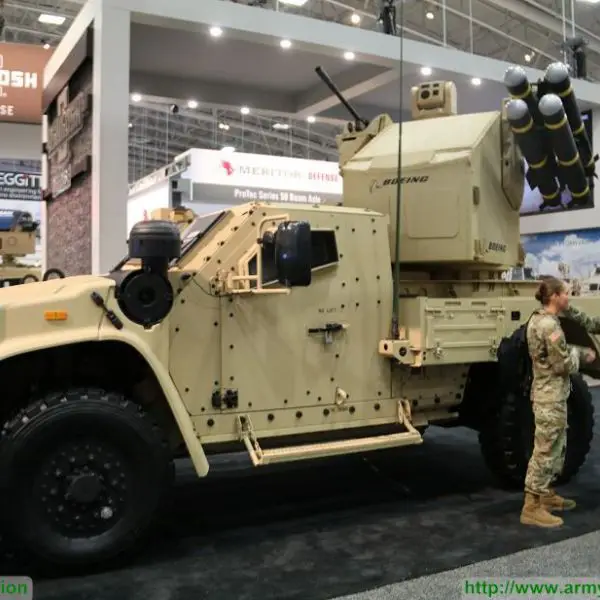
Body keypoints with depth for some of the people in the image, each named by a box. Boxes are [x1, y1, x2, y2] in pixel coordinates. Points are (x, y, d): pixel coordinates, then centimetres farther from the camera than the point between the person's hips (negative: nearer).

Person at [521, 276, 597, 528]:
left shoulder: (540, 318, 10)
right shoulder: (549, 325, -21)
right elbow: (563, 364, -18)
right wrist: (582, 354, -3)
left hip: (550, 394, 10)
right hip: (551, 396, -10)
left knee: (556, 447, 21)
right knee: (545, 450, -5)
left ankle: (546, 494, 33)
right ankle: (532, 507, 1)